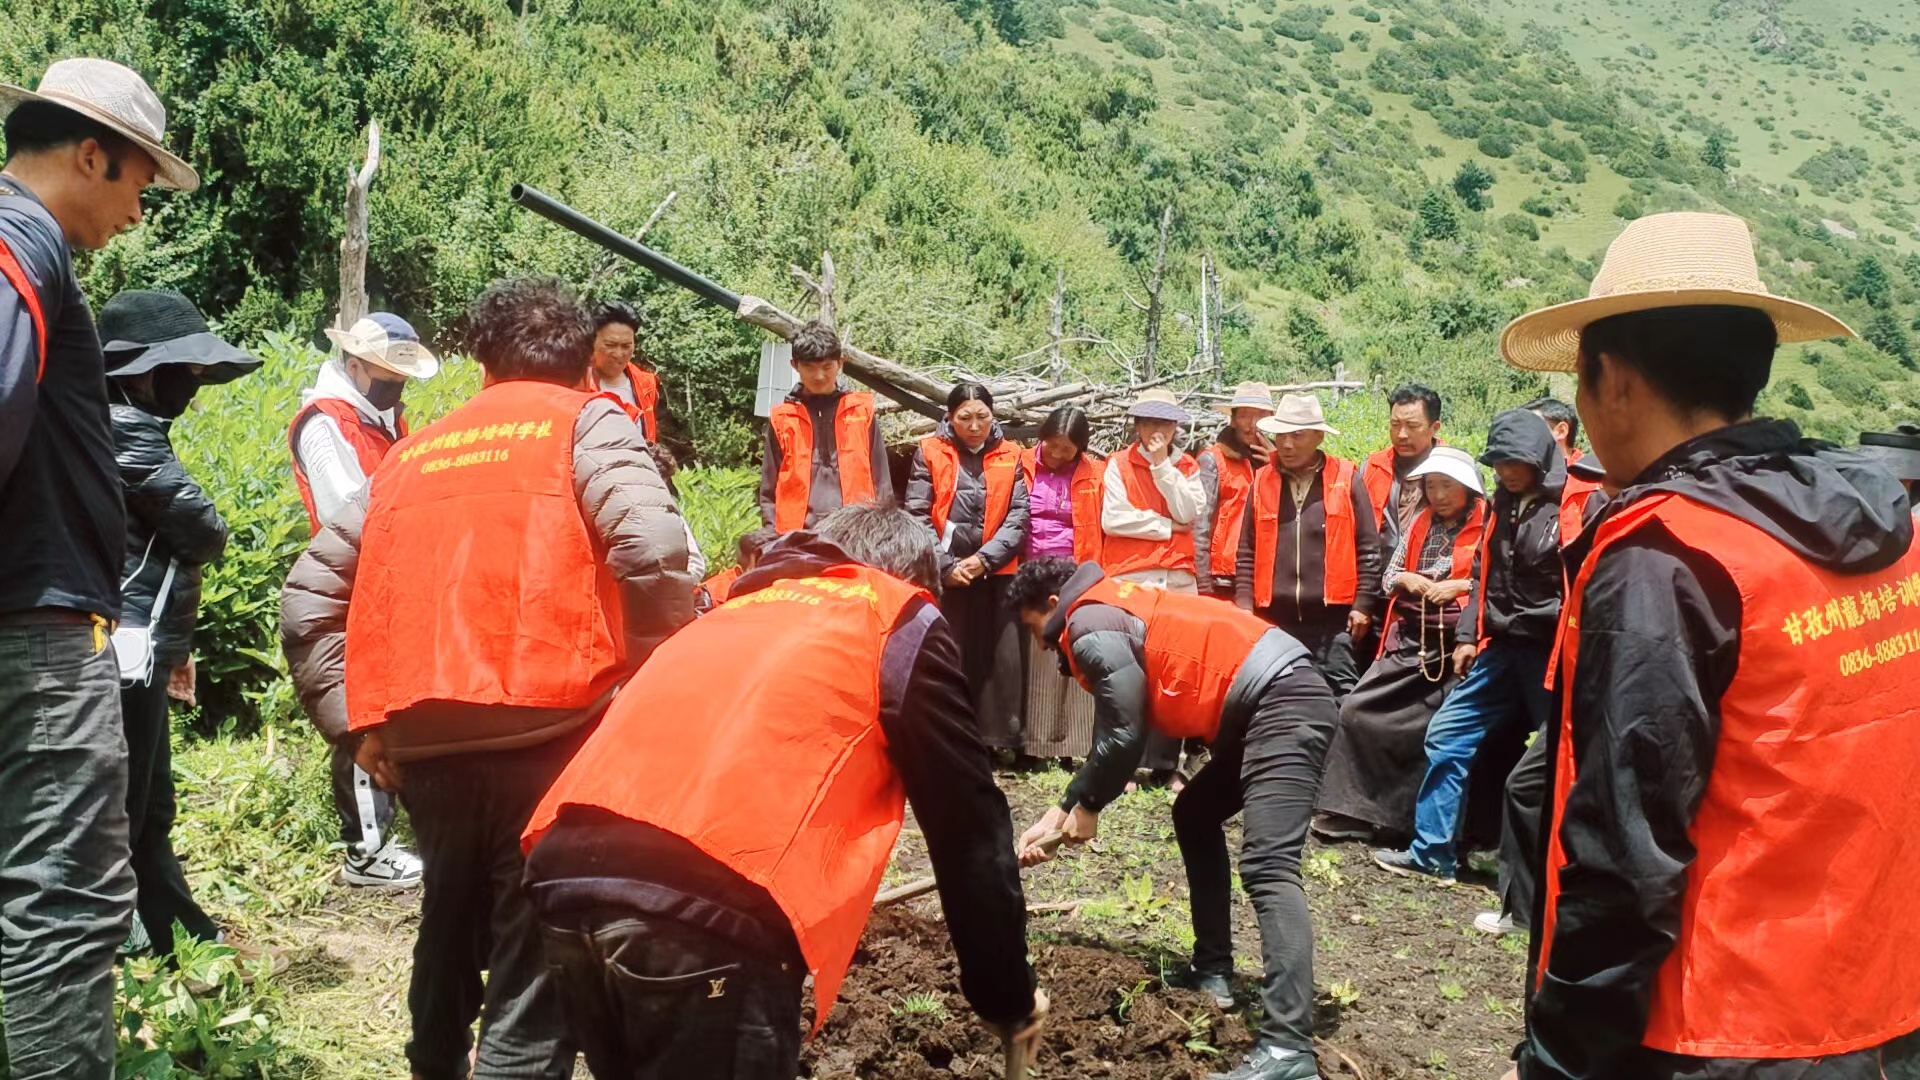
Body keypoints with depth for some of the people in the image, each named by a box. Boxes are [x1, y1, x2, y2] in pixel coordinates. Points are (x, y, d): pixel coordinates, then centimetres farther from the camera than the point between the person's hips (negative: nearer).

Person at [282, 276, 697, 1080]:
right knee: (534, 968, 2)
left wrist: (356, 722, 15)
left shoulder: (414, 451, 20)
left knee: (450, 933, 26)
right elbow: (651, 549, -14)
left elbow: (308, 597, 15)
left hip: (423, 747, 6)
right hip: (543, 734, -5)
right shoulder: (587, 423, 5)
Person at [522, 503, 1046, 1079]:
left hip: (563, 870, 7)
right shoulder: (904, 623, 15)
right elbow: (968, 830, 14)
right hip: (707, 899, -7)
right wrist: (1009, 999, 25)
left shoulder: (731, 612, 32)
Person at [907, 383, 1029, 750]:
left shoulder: (1010, 457, 8)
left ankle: (996, 737, 7)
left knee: (1000, 656, -1)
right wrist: (946, 565, -9)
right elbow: (918, 516, -2)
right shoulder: (929, 453, 3)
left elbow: (1018, 516, 1)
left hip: (995, 573, 1)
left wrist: (984, 559, -10)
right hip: (944, 575, -1)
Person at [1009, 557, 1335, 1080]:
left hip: (1282, 702, -11)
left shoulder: (1091, 627, -7)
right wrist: (1060, 812, 23)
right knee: (1194, 815, 24)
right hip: (1278, 701, 11)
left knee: (1266, 867, -21)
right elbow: (1119, 732, 26)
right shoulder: (1112, 611, 25)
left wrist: (1087, 806, 7)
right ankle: (1213, 971, 25)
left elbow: (1125, 736, -10)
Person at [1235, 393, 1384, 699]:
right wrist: (1244, 604, 4)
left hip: (1333, 619, -3)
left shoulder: (1345, 480, 2)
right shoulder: (1263, 482, 9)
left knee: (1341, 696, 1)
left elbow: (1368, 549, 2)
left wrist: (1363, 604, -3)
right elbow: (1247, 553, 12)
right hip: (1274, 620, 3)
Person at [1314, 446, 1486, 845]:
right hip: (1408, 640, 6)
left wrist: (1461, 586, -15)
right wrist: (1405, 579, -2)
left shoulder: (1486, 527, -3)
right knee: (1358, 711, -1)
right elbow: (1388, 574, 18)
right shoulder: (1419, 523, 14)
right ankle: (1352, 810, 7)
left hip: (1456, 645, -5)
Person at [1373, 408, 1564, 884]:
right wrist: (1469, 634, 12)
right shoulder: (1503, 501, 12)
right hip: (1502, 647, 8)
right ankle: (1431, 852, 18)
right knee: (1446, 737, 8)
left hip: (1550, 651, -8)